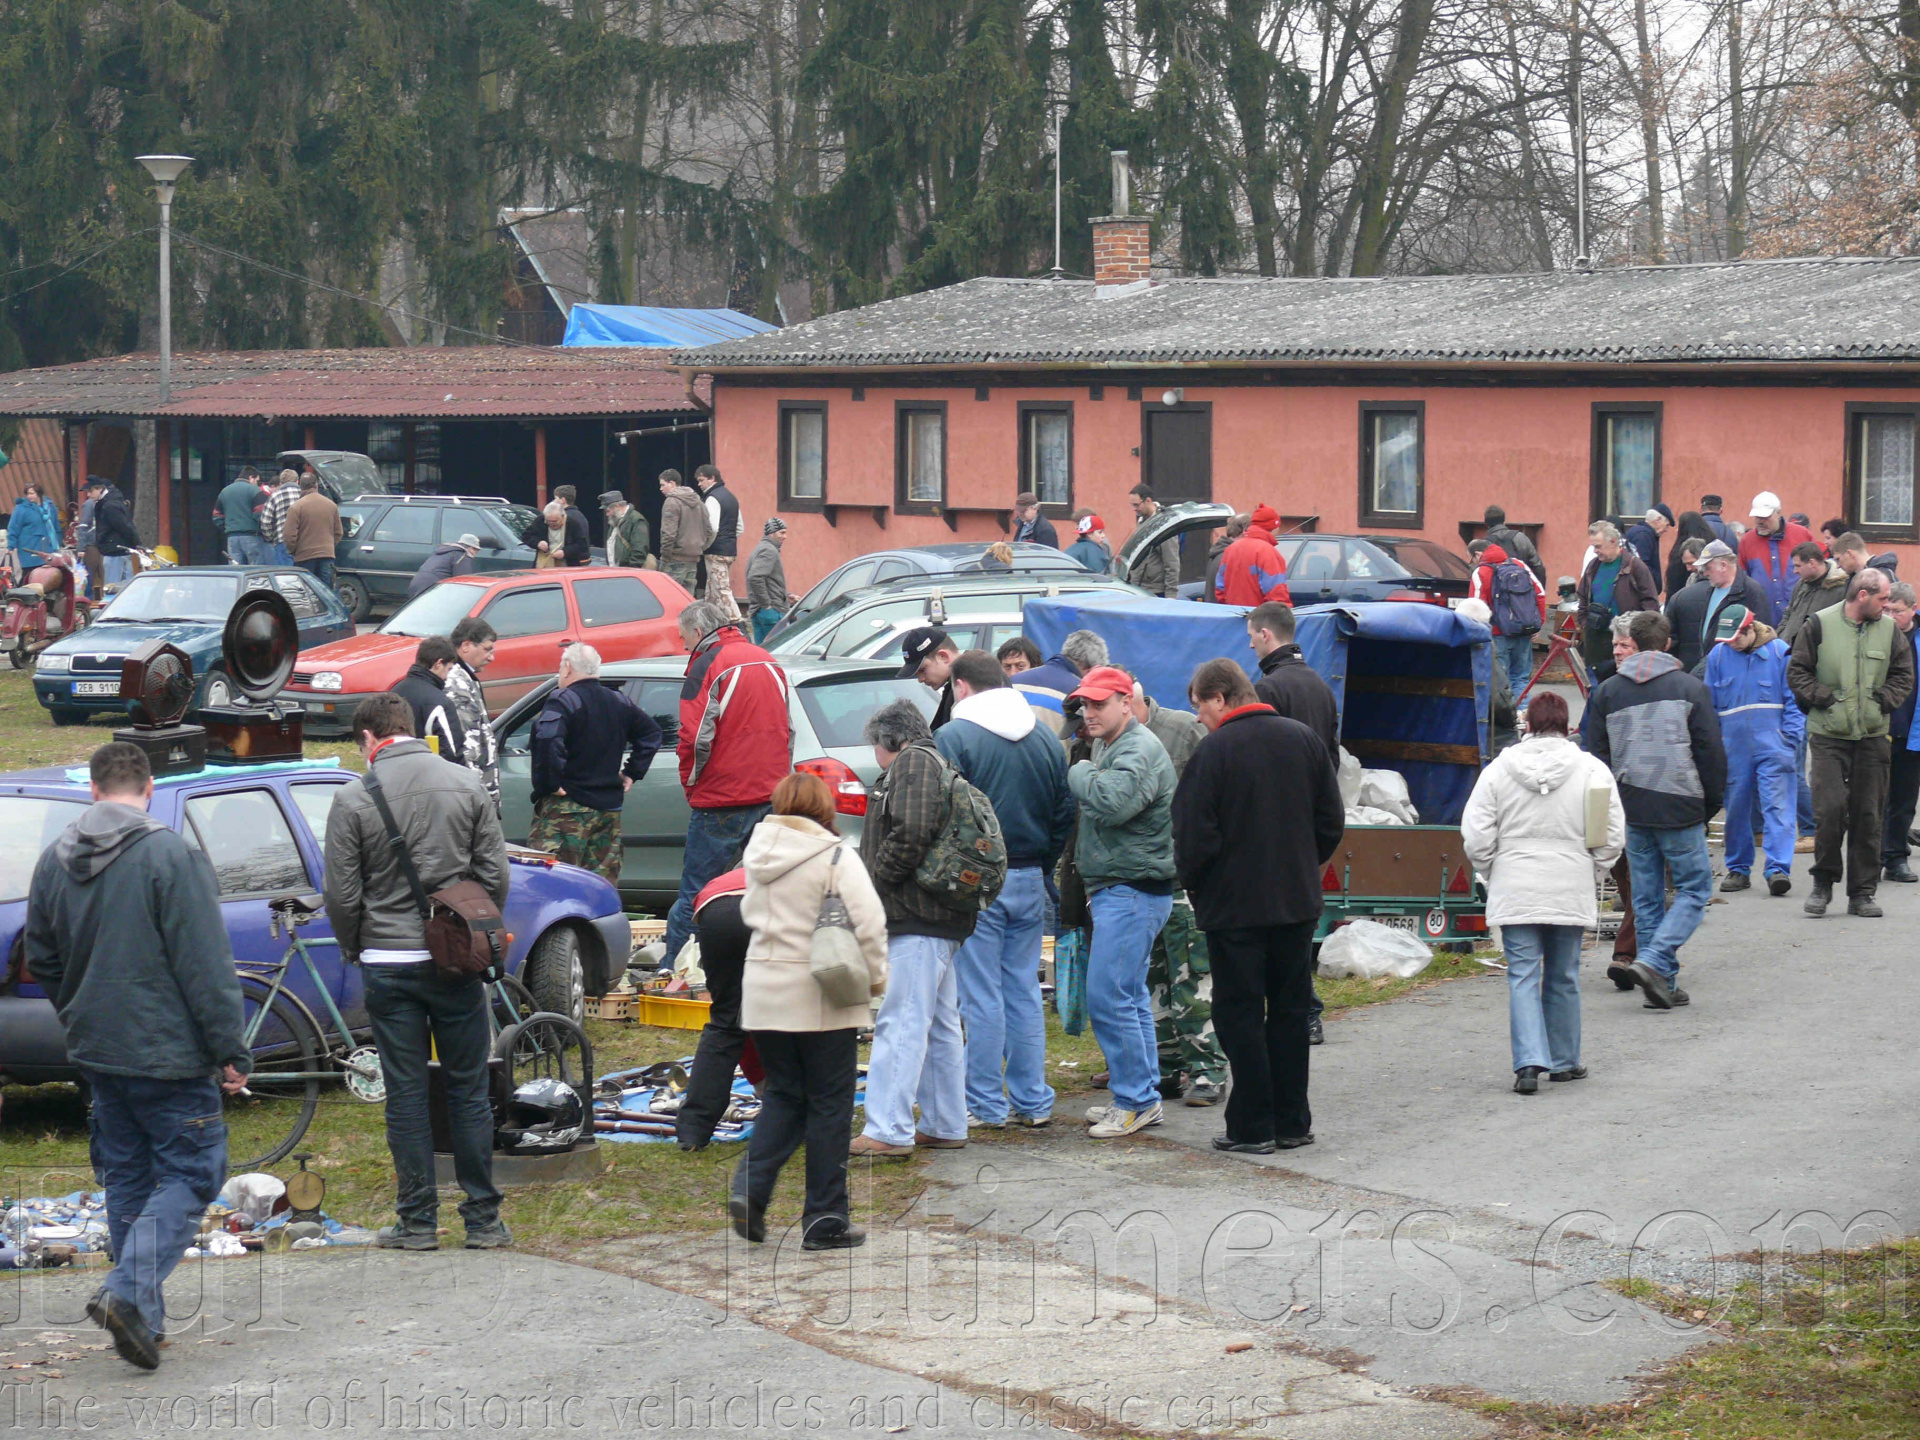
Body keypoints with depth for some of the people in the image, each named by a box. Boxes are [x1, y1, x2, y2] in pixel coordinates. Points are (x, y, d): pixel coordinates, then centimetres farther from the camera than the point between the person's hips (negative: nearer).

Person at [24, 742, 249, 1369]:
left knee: (127, 1177, 15)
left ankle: (143, 1317, 15)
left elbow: (41, 960, 16)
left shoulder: (55, 860, 6)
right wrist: (231, 1051, -11)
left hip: (96, 1053, 6)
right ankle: (130, 1291, -18)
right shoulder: (170, 855, -14)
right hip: (168, 1052, -6)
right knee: (189, 1173, 0)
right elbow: (206, 965, -16)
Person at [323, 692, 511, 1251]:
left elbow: (342, 895, -5)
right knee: (469, 1090, 8)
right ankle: (483, 1219, 11)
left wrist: (354, 949, 13)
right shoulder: (466, 784, 1)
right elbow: (496, 875, 1)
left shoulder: (353, 799, -6)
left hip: (388, 965, -2)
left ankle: (418, 1220, 9)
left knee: (406, 1095, 6)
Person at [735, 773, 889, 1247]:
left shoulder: (759, 853, 6)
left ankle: (751, 1187, -4)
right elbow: (868, 922, -16)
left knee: (782, 1095, 17)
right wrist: (875, 976, -3)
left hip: (763, 991, 5)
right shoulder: (836, 856, -11)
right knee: (829, 1103, 5)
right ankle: (825, 1220, 7)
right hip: (822, 998, -5)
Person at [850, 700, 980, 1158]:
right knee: (940, 1024, 15)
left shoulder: (913, 761, -8)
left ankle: (888, 1132, -15)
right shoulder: (936, 764, 23)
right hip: (942, 919, 11)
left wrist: (878, 881, -12)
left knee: (900, 1023, -12)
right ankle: (946, 1125, 21)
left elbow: (912, 832, -21)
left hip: (916, 920, -11)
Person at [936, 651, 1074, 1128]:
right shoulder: (1046, 739, 9)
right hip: (1029, 882, 6)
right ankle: (1033, 1101, 14)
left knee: (981, 996, -1)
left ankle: (986, 1105, 2)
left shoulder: (953, 738, -10)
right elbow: (1065, 813, 13)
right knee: (1025, 993, 12)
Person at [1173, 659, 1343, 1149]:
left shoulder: (1214, 751, -14)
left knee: (1240, 1014, 2)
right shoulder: (1304, 740, 5)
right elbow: (1332, 821, 9)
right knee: (1290, 1009, 13)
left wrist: (1195, 887, 2)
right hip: (1298, 902, 5)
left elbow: (1193, 835, -14)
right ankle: (1292, 1123, 16)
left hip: (1234, 906, -5)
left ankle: (1252, 1127, 2)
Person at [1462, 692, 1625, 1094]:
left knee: (1523, 976, 0)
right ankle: (1564, 1061, 23)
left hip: (1515, 894, -1)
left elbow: (1475, 836, -2)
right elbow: (1612, 838, -1)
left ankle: (1530, 1062, -14)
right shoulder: (1592, 770, -2)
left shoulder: (1498, 770, -1)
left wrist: (1493, 872, 13)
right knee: (1563, 977, 14)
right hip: (1571, 891, 1)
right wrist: (1590, 875, 13)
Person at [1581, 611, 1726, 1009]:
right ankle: (1653, 961, -14)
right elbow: (1711, 752, -2)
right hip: (1681, 810, -4)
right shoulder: (1689, 687, -2)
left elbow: (1596, 754, 7)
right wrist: (1712, 803, 9)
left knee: (1646, 898, 10)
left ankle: (1663, 985, 10)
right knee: (1695, 889, 4)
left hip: (1630, 809, 4)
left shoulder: (1607, 690, 6)